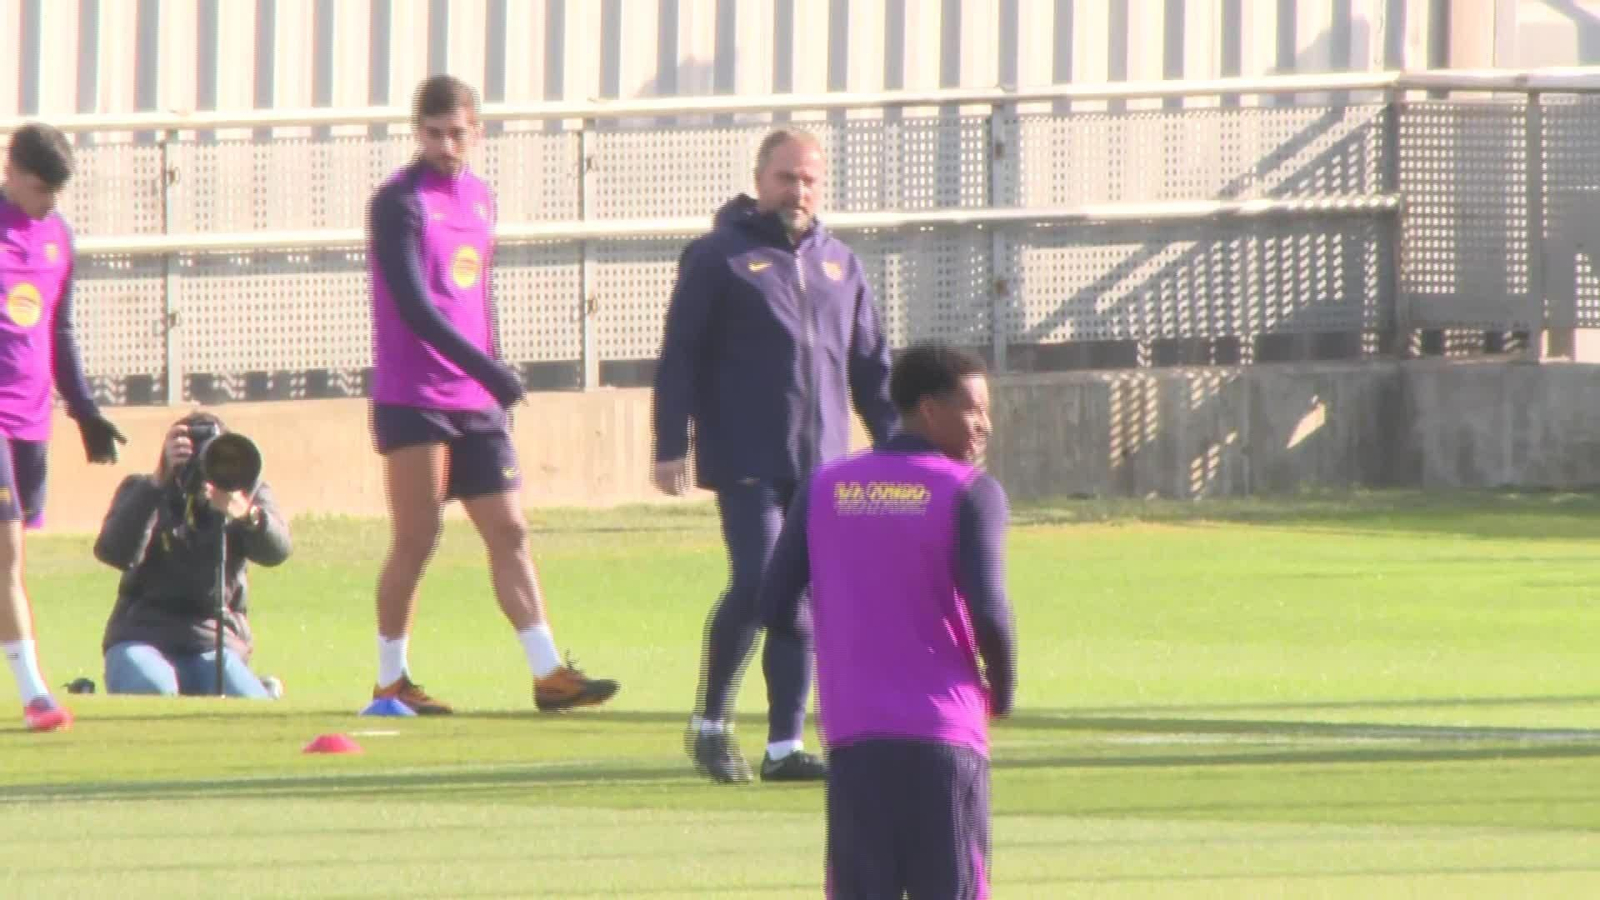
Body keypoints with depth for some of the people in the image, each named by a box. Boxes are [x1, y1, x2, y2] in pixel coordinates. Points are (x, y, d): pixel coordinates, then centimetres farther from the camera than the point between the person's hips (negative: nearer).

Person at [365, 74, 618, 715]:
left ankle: (548, 674, 4)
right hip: (413, 402, -7)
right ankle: (391, 680, 5)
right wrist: (485, 369, -26)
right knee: (417, 537, -5)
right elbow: (413, 305, -19)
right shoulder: (399, 203, -9)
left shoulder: (478, 197, 14)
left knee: (509, 530, 3)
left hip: (476, 404, 7)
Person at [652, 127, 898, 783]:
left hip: (821, 462, 5)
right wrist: (671, 445, -9)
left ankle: (784, 746, 6)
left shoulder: (840, 266, 16)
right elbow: (679, 356, -2)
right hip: (747, 461, -5)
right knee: (758, 582, -15)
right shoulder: (719, 258, 1)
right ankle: (709, 723, 3)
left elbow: (871, 366, 22)